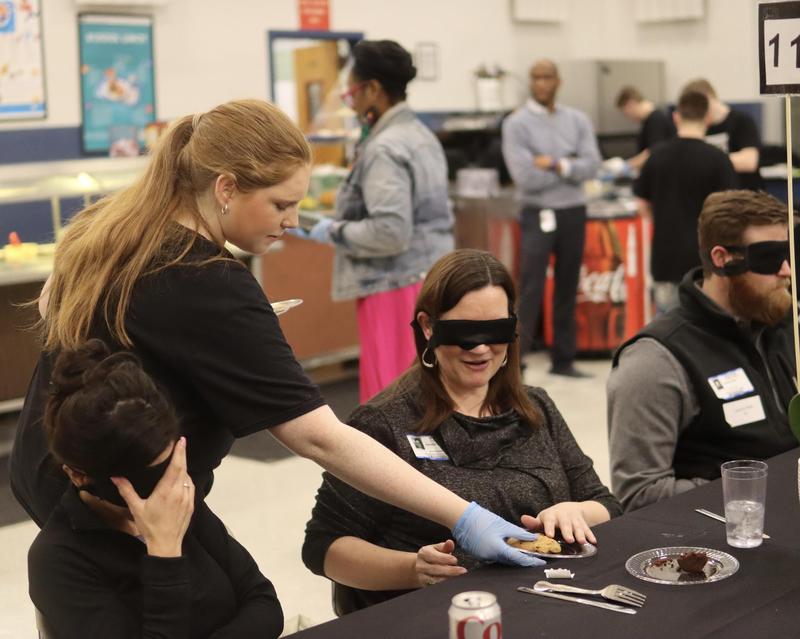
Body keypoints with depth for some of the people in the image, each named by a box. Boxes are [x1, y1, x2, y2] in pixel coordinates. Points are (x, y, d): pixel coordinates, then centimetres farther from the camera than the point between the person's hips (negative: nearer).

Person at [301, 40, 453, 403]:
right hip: (431, 280, 10)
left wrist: (335, 232, -11)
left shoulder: (384, 149, -17)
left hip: (396, 287, -10)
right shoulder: (422, 136, 12)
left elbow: (390, 231, -25)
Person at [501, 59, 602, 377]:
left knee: (568, 289, 10)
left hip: (574, 212, 5)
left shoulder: (577, 120, 9)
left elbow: (591, 165, -5)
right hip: (538, 215, -4)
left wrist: (556, 165, -18)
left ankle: (563, 359, 18)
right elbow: (525, 176, -15)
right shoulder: (517, 123, -4)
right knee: (530, 289, -11)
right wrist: (570, 169, -7)